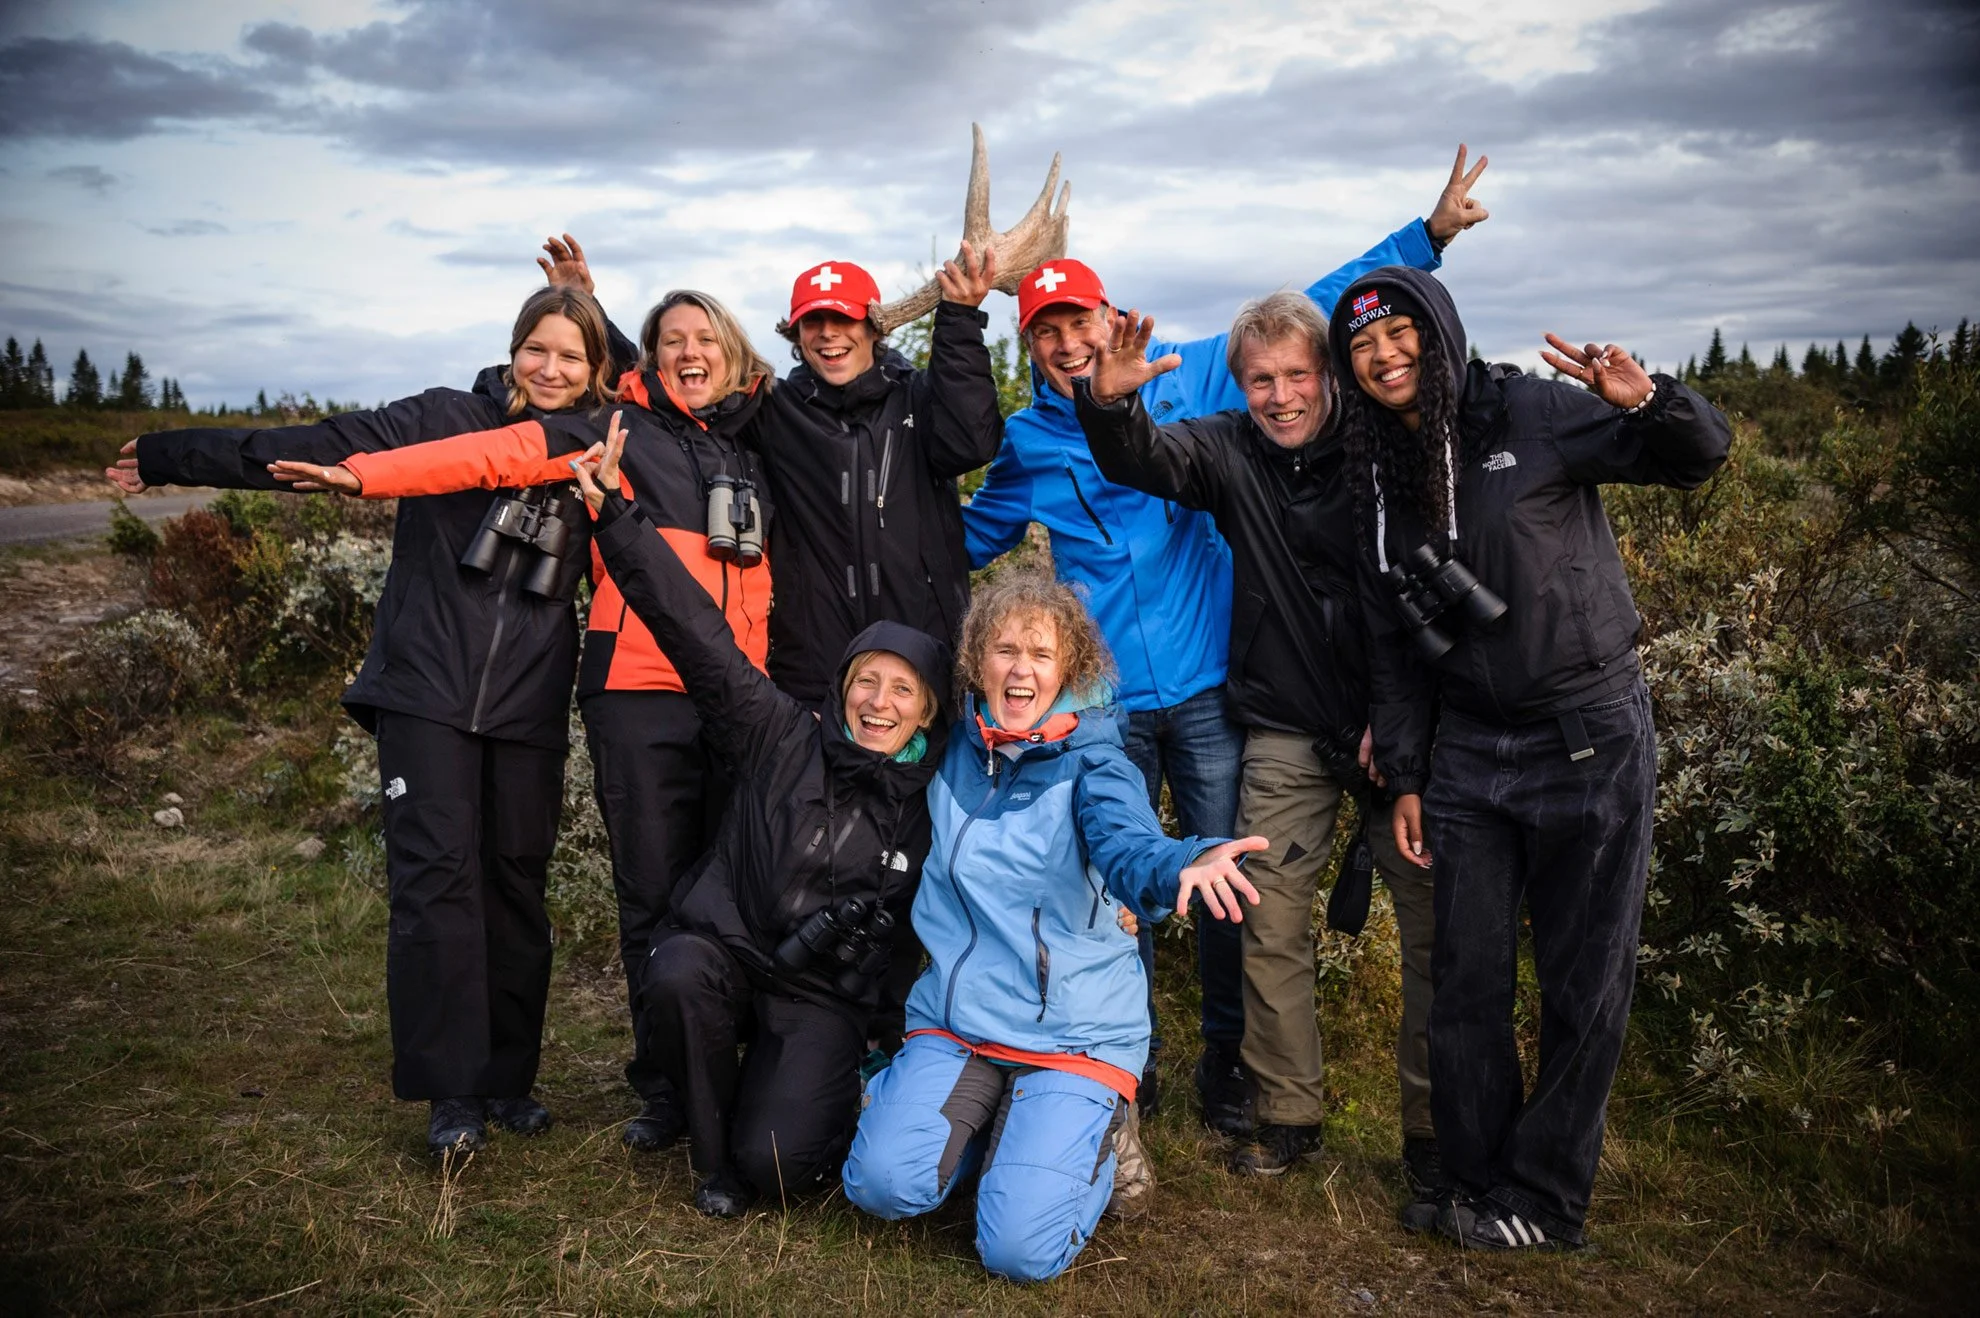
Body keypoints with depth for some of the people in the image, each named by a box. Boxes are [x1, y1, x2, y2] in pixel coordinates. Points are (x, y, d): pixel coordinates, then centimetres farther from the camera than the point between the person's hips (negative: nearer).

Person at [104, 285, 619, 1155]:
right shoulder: (445, 419, 4)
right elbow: (316, 448, 2)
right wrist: (170, 458, 1)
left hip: (528, 705, 2)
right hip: (425, 690, -2)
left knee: (515, 882, 5)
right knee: (436, 875, -8)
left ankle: (507, 1080, 16)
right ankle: (451, 1093, 0)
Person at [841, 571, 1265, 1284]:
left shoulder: (1092, 764, -8)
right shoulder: (954, 750, 4)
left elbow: (1129, 847, -30)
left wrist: (1185, 864, -51)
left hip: (1074, 1030, -3)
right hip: (956, 1015, 4)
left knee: (1020, 1248, -16)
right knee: (883, 1183, -16)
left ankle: (1092, 1128, 15)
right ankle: (986, 1121, 15)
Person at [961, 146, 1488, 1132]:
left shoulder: (1192, 378, 5)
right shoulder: (1027, 441, 9)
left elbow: (1306, 316, 10)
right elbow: (966, 538, 27)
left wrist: (1427, 235, 9)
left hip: (1207, 683, 0)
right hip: (1101, 700, 1)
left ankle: (1229, 1069, 25)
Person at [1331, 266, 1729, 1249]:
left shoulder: (1534, 414, -8)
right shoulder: (1378, 480, 7)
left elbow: (1699, 456, -6)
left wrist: (1649, 404, -29)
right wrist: (1404, 778, 8)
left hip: (1591, 740, -4)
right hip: (1467, 753, 4)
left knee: (1584, 984, 4)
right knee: (1467, 983, 7)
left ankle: (1543, 1201, 21)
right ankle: (1477, 1186, 24)